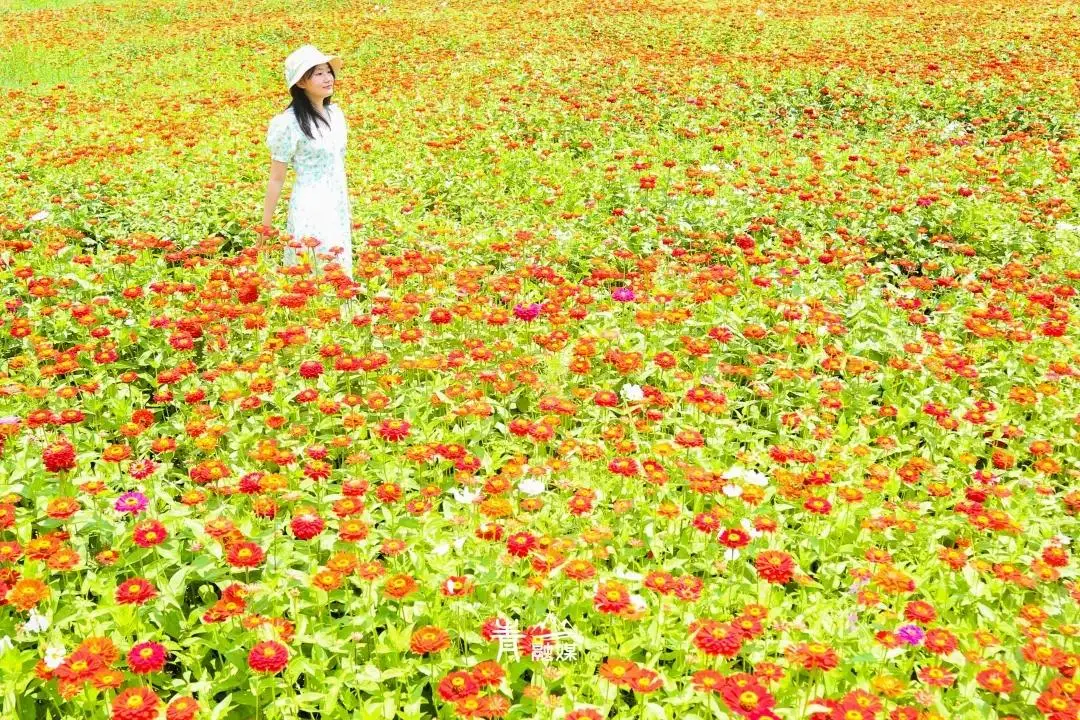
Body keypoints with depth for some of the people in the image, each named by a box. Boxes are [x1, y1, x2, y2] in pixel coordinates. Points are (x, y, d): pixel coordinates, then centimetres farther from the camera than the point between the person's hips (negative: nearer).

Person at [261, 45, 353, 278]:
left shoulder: (335, 112, 5)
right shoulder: (290, 122, -15)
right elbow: (276, 179, -10)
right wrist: (265, 226, -7)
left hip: (338, 208, 7)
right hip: (309, 210, -7)